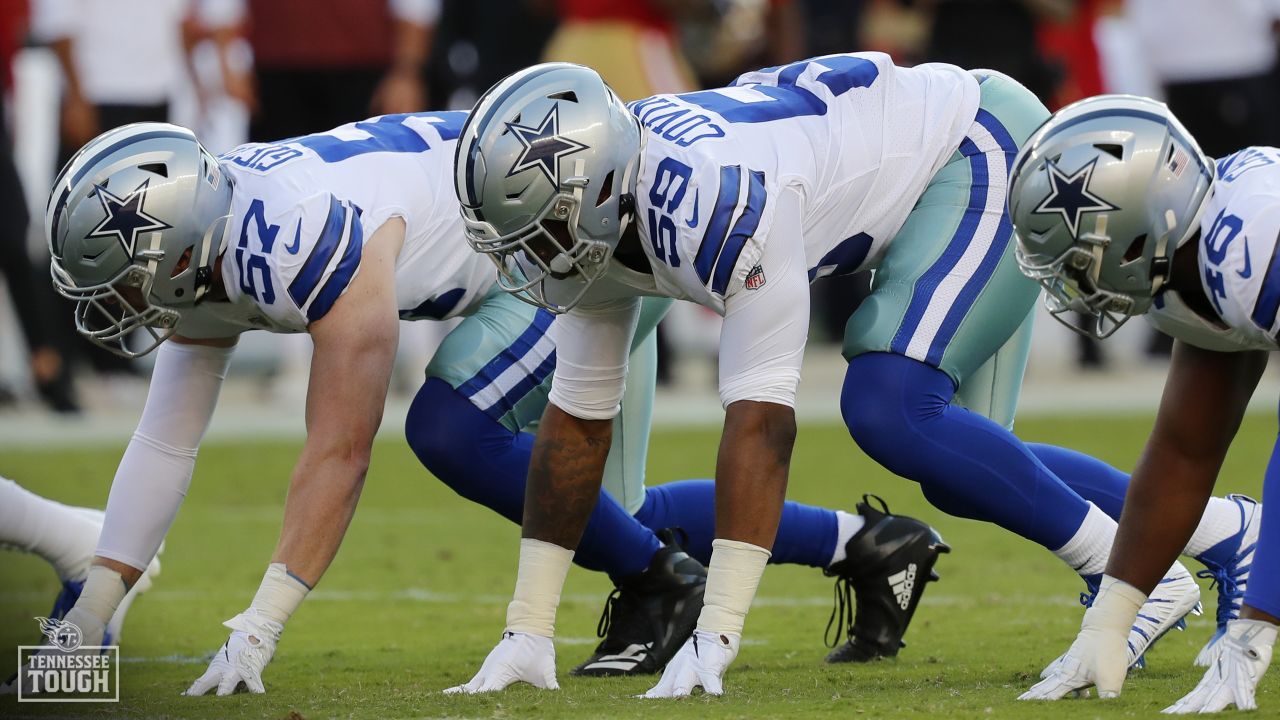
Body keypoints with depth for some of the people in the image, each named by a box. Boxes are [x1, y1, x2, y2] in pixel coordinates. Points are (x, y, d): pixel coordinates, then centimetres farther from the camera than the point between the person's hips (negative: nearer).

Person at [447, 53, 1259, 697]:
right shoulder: (598, 223, -10)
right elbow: (576, 424, -3)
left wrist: (715, 636, -39)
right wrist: (526, 636, -5)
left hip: (981, 154, -9)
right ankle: (1219, 530, 25)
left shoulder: (718, 207, -37)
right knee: (962, 471, 9)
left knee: (889, 406, -25)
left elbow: (760, 419, -38)